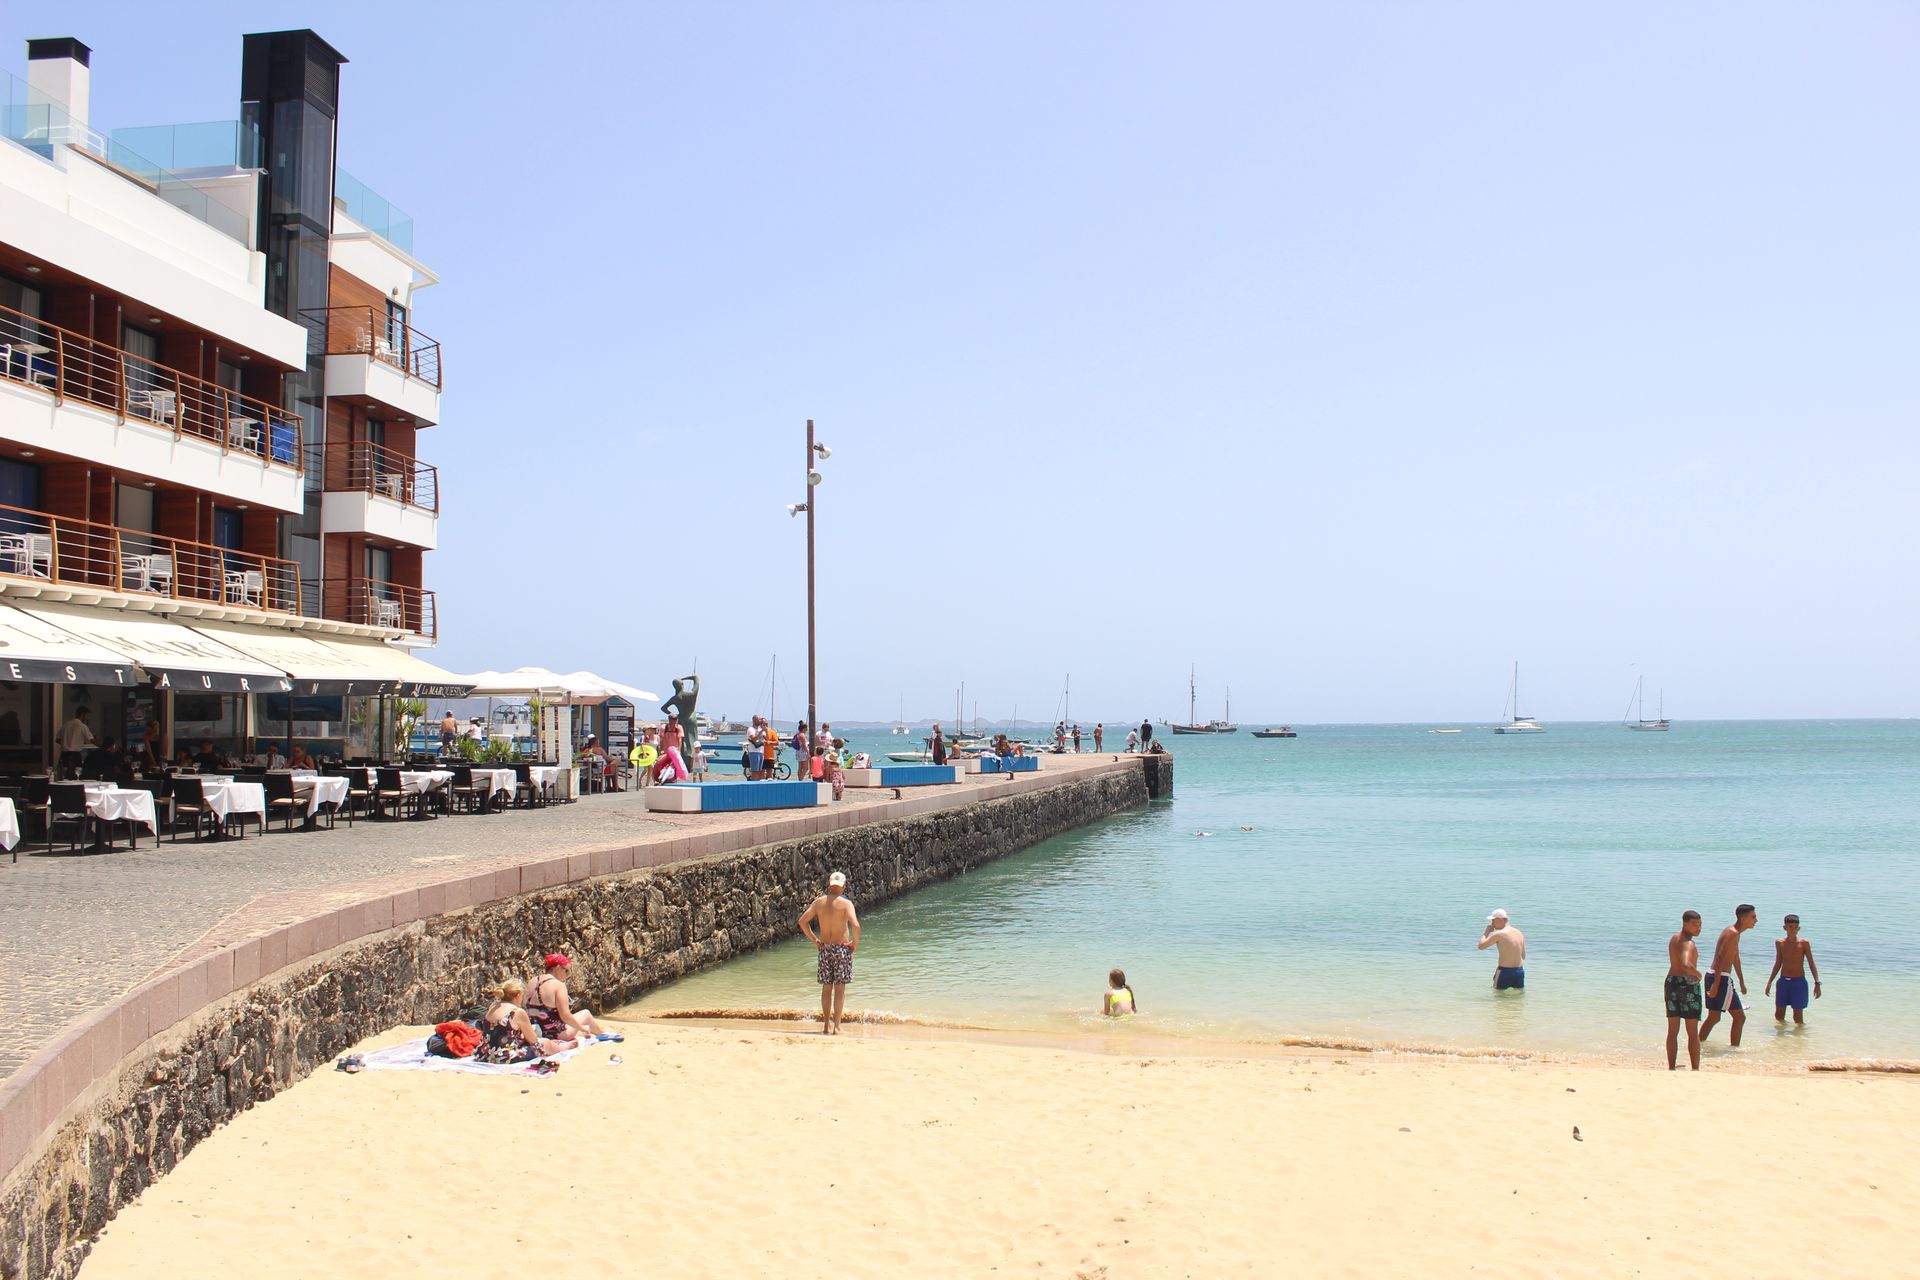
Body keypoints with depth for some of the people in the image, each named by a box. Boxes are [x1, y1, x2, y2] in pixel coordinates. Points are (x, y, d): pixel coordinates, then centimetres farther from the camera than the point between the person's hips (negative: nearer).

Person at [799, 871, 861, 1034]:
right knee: (839, 988, 2)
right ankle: (836, 1026, 2)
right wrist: (856, 943, -6)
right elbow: (855, 926, -23)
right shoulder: (846, 903, -11)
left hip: (824, 948, 4)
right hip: (842, 948, -3)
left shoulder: (819, 902, 1)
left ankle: (826, 1025, 18)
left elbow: (803, 921, 3)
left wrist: (814, 940, 10)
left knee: (826, 988, 12)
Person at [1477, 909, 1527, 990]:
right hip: (1520, 971, 6)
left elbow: (1481, 946, -6)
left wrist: (1486, 932, 6)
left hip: (1505, 972, -6)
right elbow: (1523, 956, 16)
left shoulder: (1499, 934, -13)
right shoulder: (1519, 933, 9)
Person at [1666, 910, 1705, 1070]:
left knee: (1672, 1031, 11)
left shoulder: (1673, 939, 11)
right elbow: (1686, 965, -35)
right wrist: (1698, 974, -19)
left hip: (1671, 982, 8)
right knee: (1693, 1032, 1)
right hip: (1688, 985, -8)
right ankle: (1695, 1069, 3)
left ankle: (1671, 1068, 13)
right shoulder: (1688, 944, -17)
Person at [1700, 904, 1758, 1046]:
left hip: (1712, 976, 10)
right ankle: (1734, 1048, 1)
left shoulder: (1732, 931, 16)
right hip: (1721, 978, -10)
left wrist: (1742, 982, 33)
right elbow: (1720, 959, -23)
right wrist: (1716, 984, -27)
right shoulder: (1733, 934, -16)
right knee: (1739, 1016, -2)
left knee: (1714, 1017, 17)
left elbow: (1735, 958, 27)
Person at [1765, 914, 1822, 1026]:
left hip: (1799, 982, -4)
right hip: (1783, 981, 4)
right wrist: (1770, 982, 12)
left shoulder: (1804, 943, -7)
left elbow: (1811, 964, -6)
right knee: (1778, 1016, 9)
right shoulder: (1779, 943, 3)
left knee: (1798, 1018, -1)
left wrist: (1817, 983, -16)